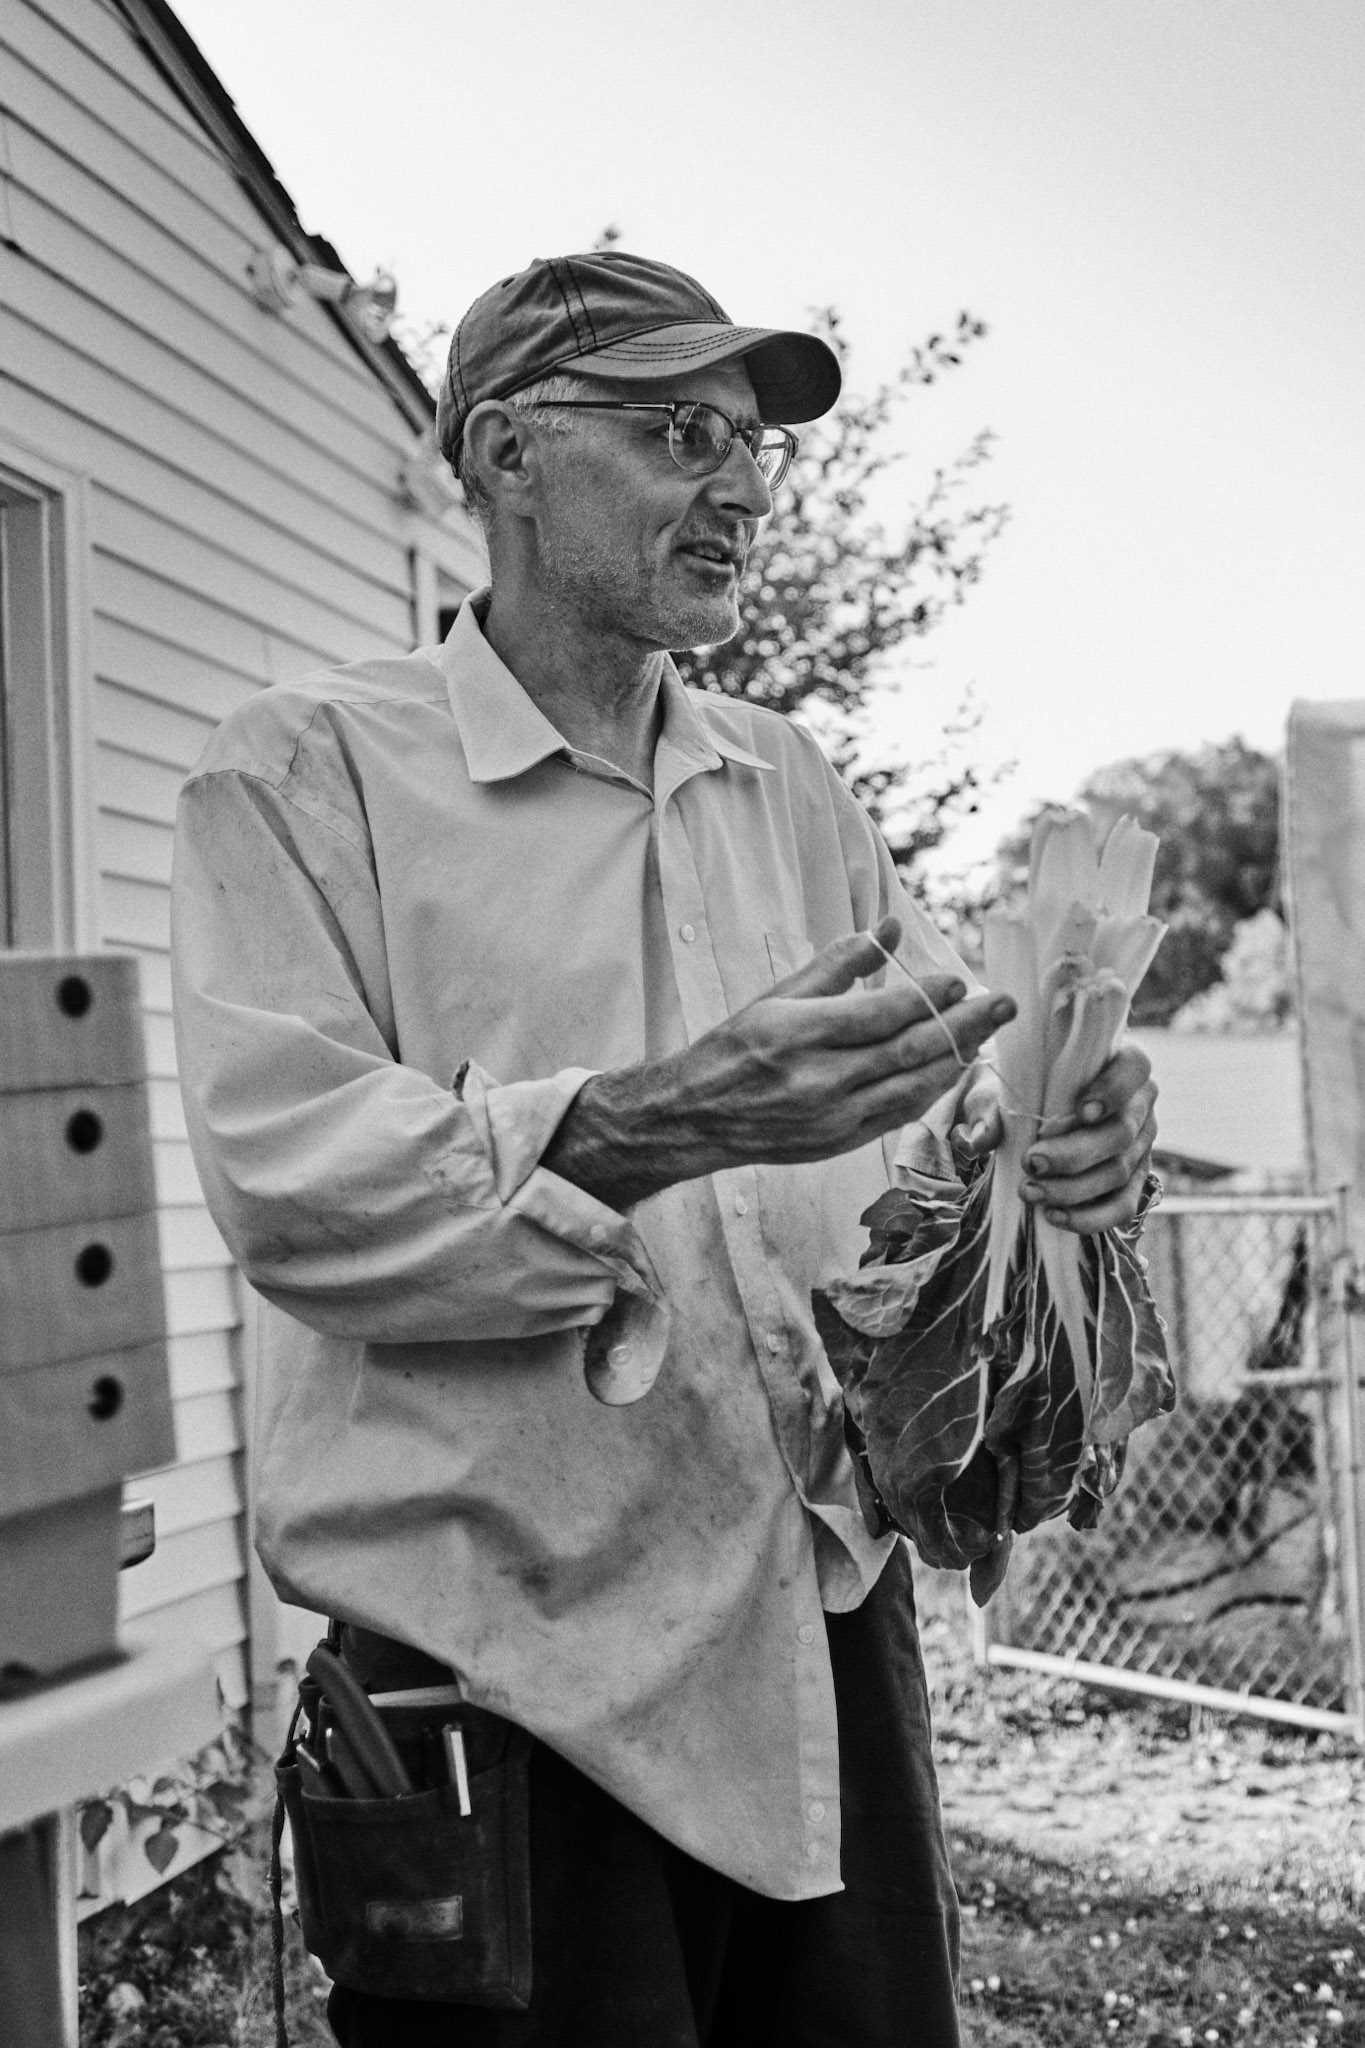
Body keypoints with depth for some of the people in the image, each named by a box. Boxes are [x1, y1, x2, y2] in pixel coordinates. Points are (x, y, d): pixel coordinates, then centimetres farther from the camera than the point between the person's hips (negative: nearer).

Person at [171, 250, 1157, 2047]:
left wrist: (1065, 1128, -10)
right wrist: (658, 1128, -30)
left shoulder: (790, 783, 14)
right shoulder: (305, 772, -4)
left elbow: (948, 1079, 14)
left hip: (827, 1613, 6)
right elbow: (290, 1186, -16)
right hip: (515, 1667, -5)